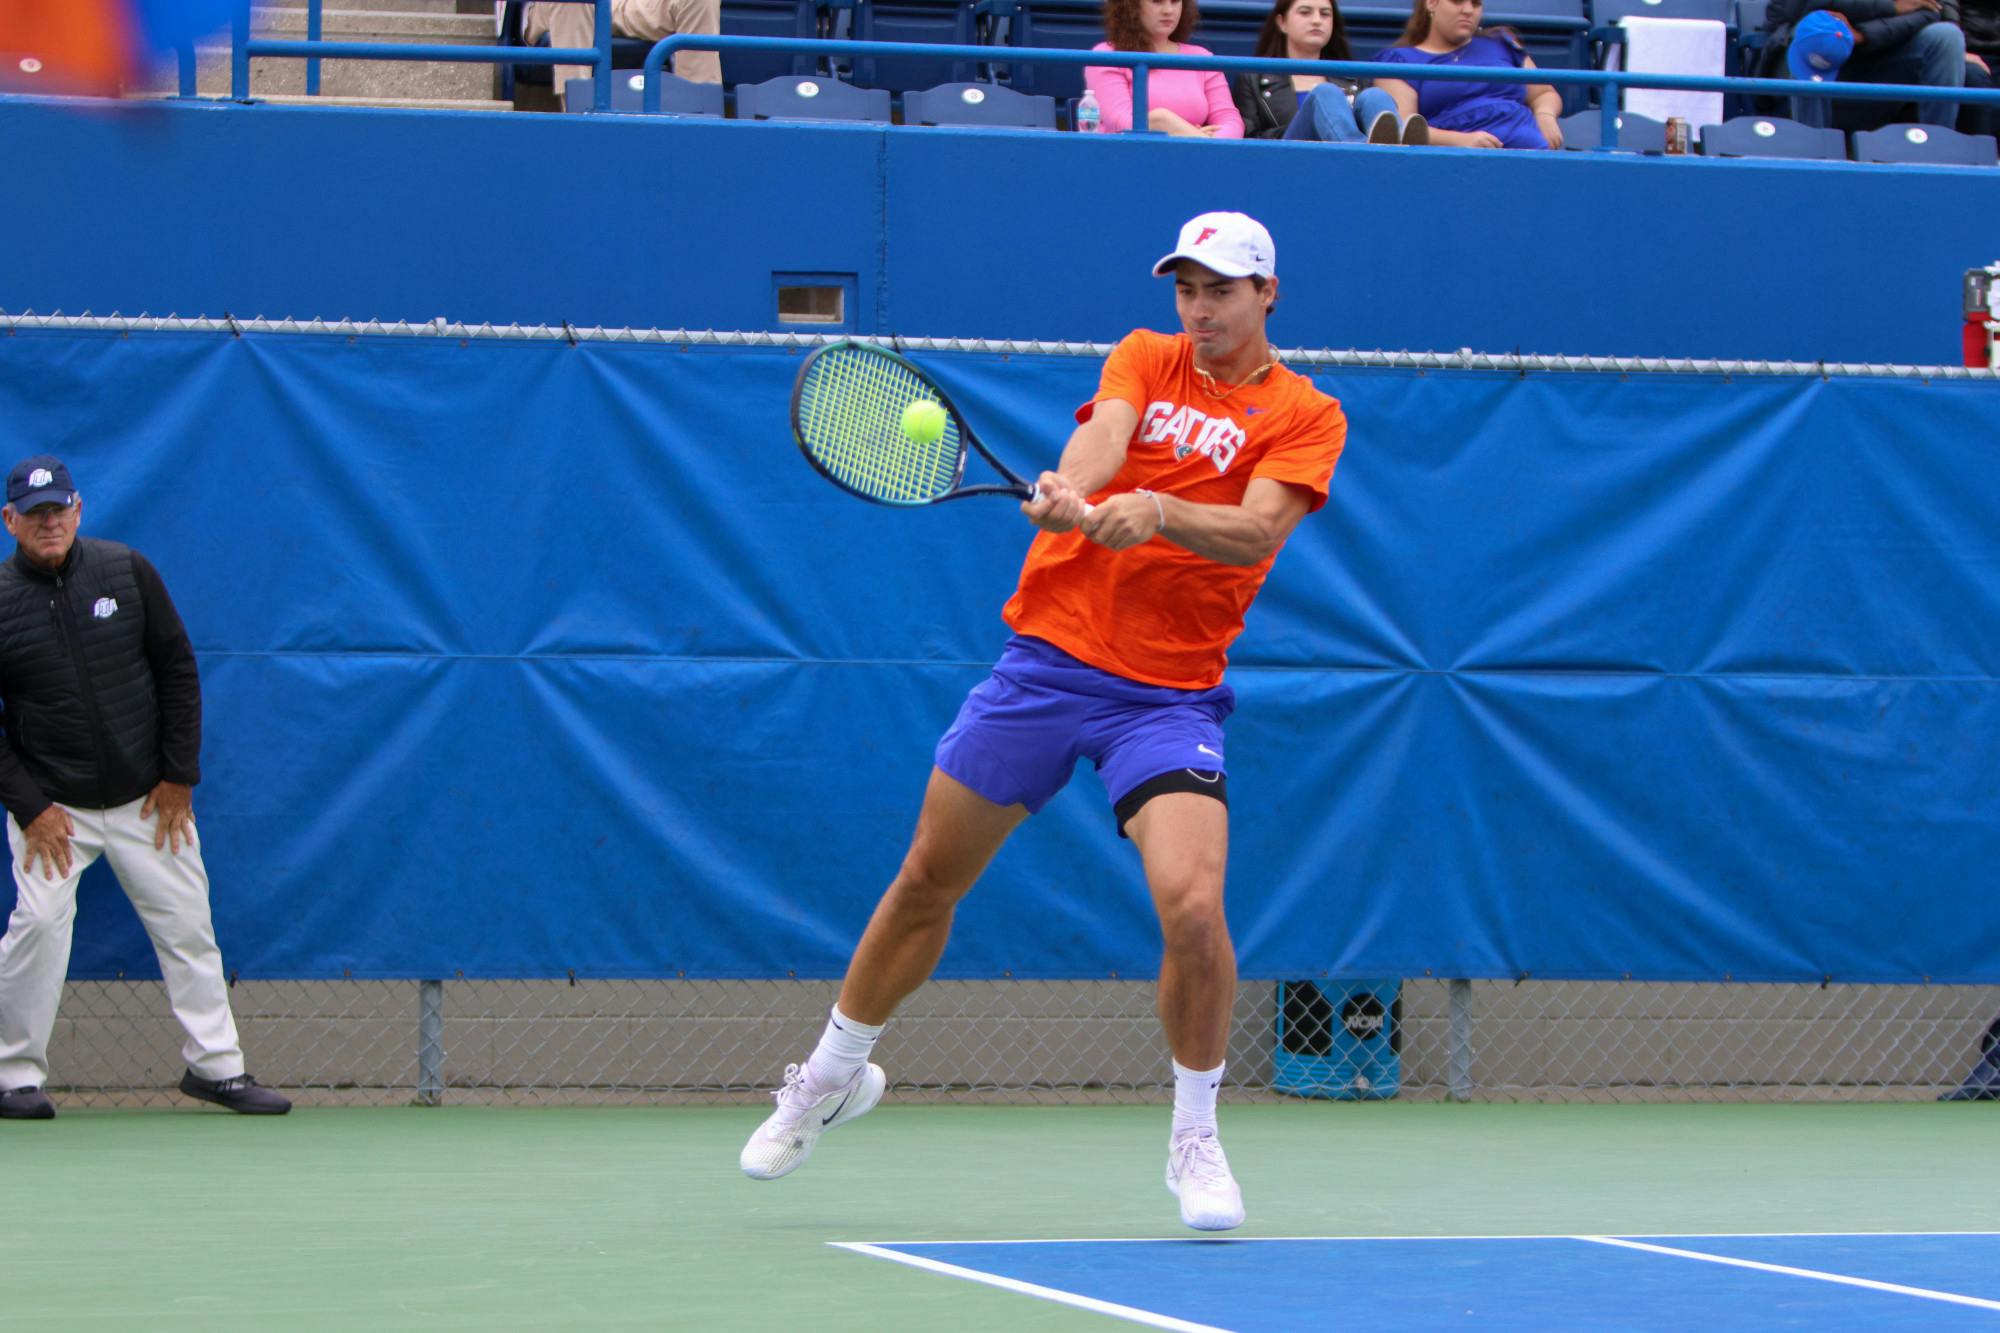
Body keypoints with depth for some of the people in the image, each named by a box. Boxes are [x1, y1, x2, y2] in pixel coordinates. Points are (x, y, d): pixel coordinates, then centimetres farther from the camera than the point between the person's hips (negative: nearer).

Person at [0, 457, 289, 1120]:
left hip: (148, 798, 3)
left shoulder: (128, 571, -1)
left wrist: (178, 777, 0)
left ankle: (215, 1064, 14)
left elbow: (178, 673, 4)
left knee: (186, 923, 3)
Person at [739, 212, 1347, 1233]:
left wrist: (1158, 510, -37)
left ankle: (1195, 1140, 1)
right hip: (1046, 656, 3)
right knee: (927, 881, 12)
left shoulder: (1304, 416, -1)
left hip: (1167, 695, -3)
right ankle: (834, 1073, 36)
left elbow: (1256, 531, -18)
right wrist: (1068, 489, -38)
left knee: (1192, 905, -21)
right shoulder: (1144, 358, 7)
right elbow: (1103, 434, -15)